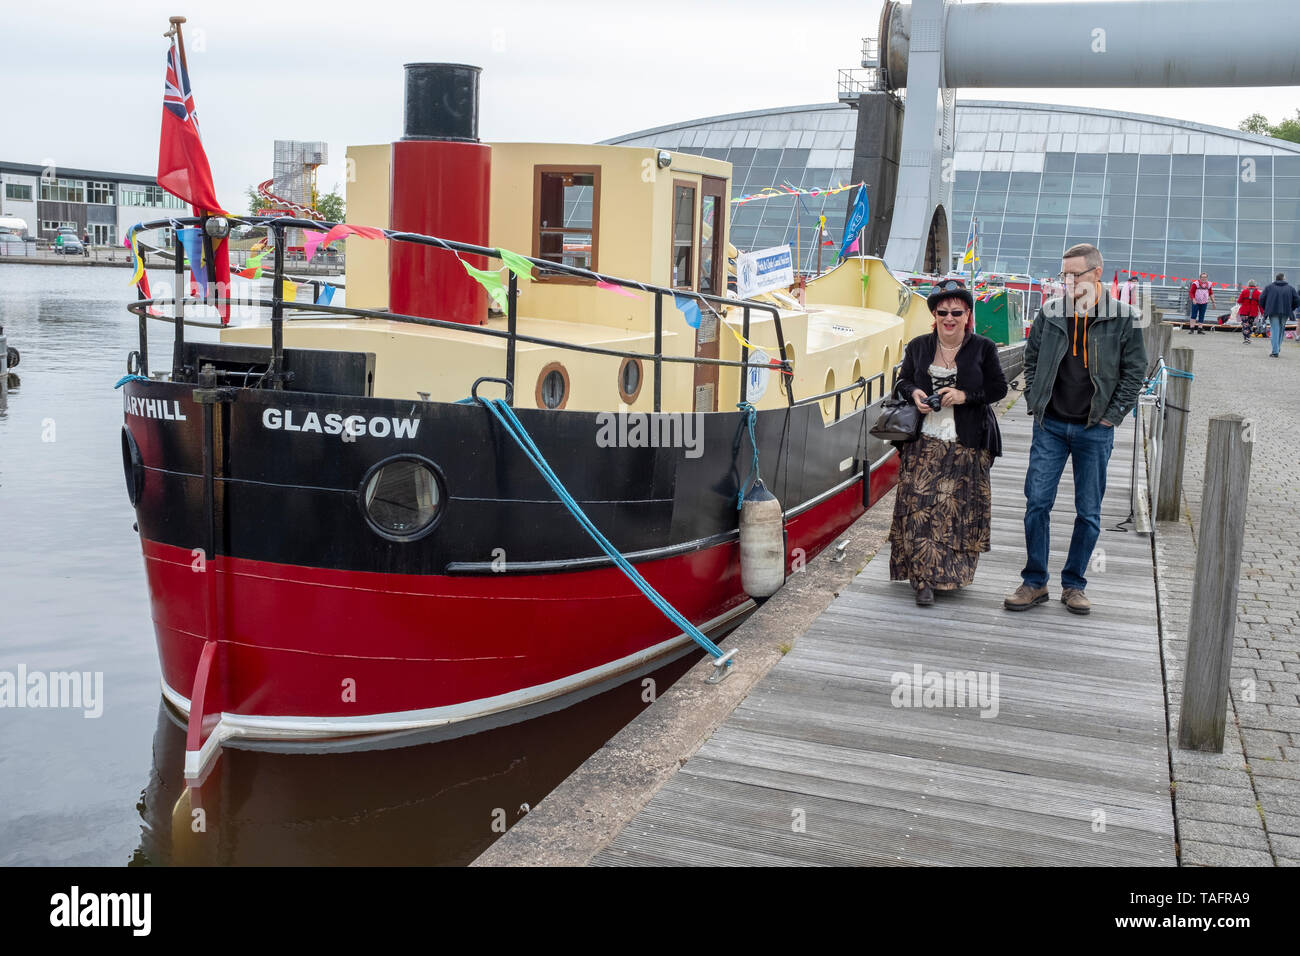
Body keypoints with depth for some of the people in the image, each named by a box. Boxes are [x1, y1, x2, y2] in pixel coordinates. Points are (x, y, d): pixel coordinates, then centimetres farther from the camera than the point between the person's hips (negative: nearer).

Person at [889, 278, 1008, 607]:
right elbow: (903, 381, 17)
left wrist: (965, 395, -12)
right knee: (920, 507, -8)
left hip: (967, 447, -1)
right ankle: (924, 579, -4)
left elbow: (999, 388, 3)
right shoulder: (918, 346, 8)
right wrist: (914, 394, -6)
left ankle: (952, 573, 20)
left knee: (959, 509, 2)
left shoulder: (983, 348, 3)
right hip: (924, 444, 1)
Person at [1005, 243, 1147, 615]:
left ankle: (1074, 585, 18)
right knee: (1037, 503, 0)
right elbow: (1032, 360, 13)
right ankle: (1034, 582, 11)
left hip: (1095, 431, -1)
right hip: (1050, 426, 2)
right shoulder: (1049, 313, 2)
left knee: (1089, 512, 6)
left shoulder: (1125, 319, -3)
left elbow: (1134, 372, 2)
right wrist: (1034, 404, 5)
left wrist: (1112, 416, -3)